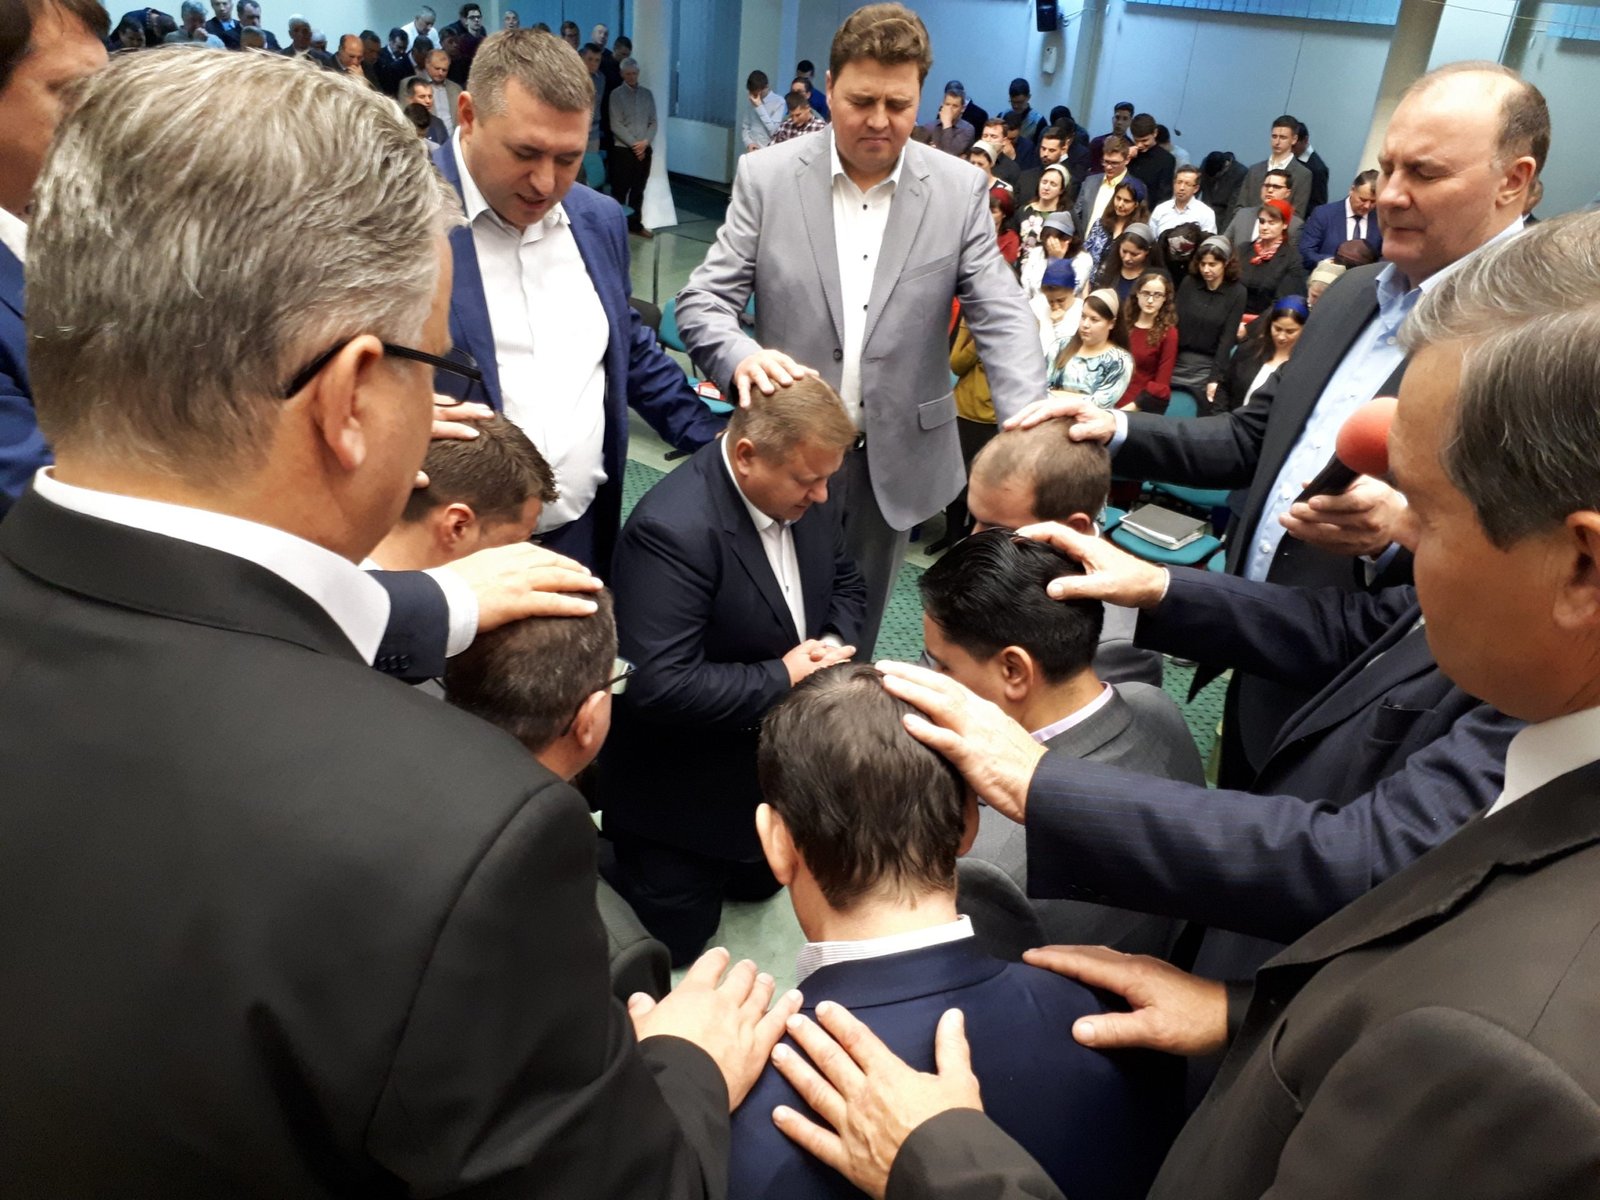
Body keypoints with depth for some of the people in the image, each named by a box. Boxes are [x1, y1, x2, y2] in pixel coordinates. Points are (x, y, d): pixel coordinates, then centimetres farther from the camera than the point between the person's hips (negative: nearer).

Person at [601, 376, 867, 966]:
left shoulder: (806, 498, -10)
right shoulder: (673, 528, -34)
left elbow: (844, 585, 7)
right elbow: (660, 685, -37)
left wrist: (833, 645, -15)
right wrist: (782, 677, -28)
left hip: (770, 763, 8)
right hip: (682, 792, -7)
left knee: (757, 885, 25)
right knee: (674, 937, 10)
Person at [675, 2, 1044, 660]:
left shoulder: (960, 190, -2)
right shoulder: (767, 176, -4)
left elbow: (1002, 317, -5)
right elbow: (704, 299, -6)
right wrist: (741, 357, -31)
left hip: (895, 457, 1)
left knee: (855, 630, 16)